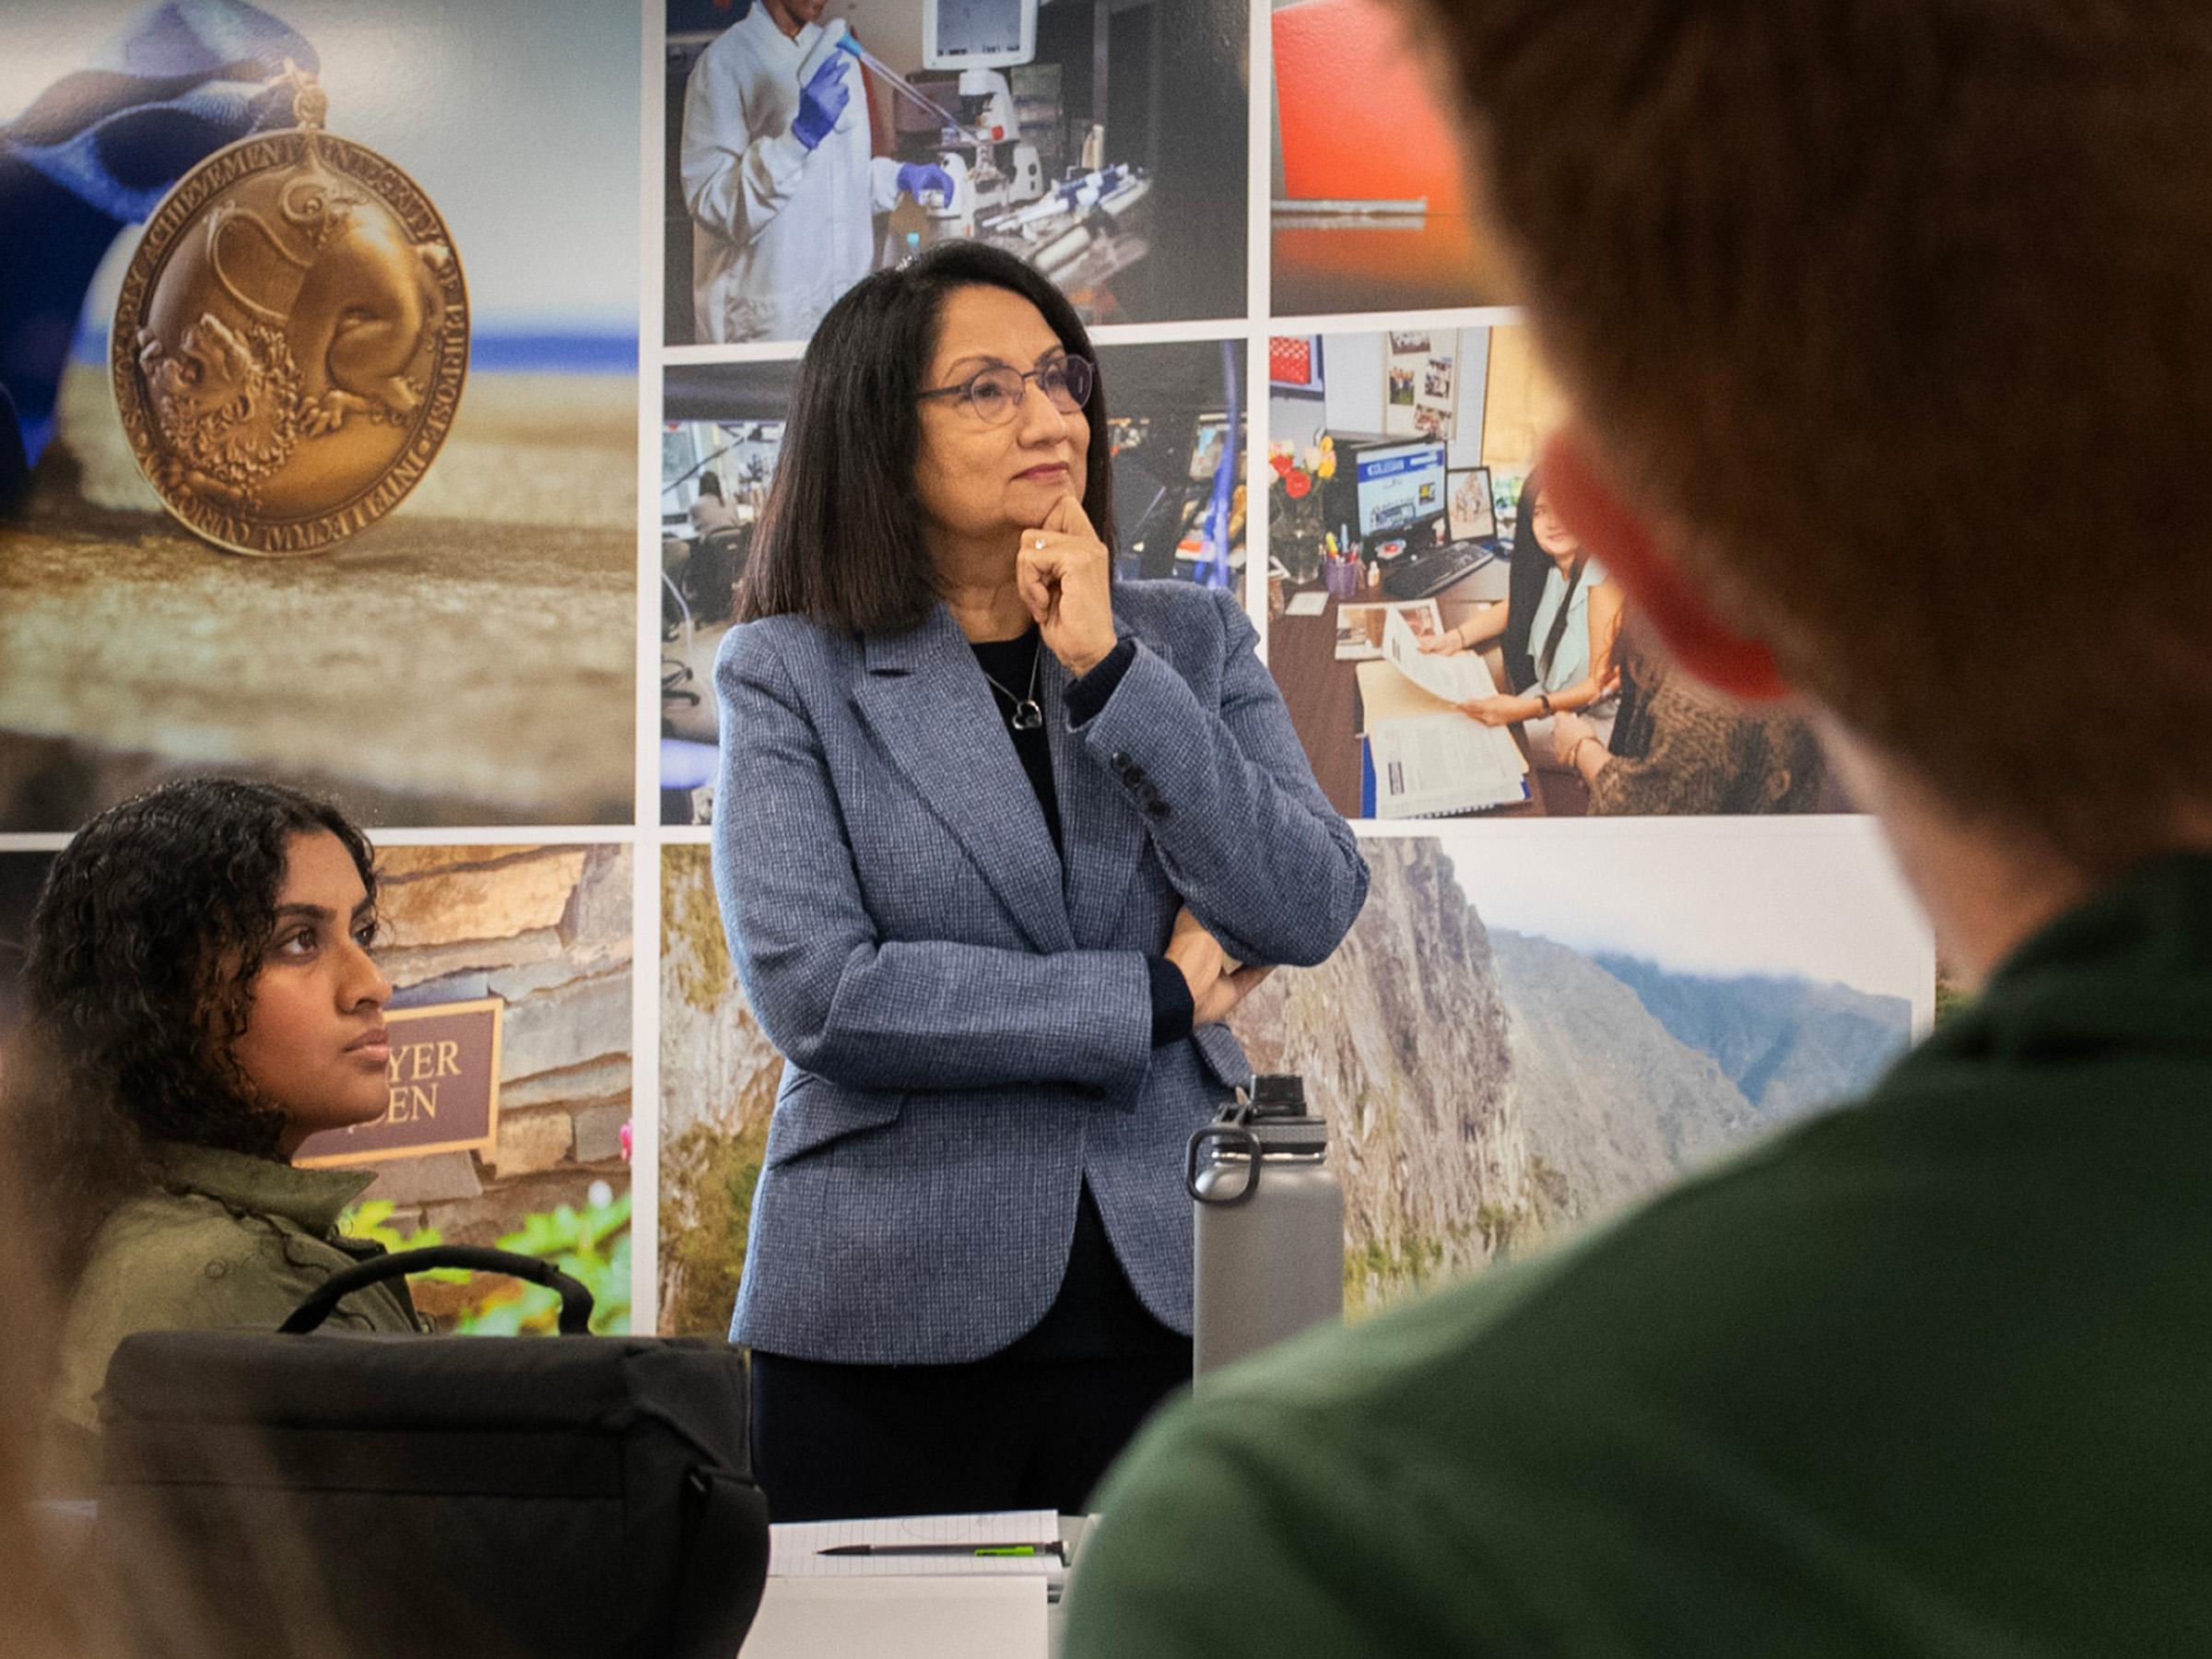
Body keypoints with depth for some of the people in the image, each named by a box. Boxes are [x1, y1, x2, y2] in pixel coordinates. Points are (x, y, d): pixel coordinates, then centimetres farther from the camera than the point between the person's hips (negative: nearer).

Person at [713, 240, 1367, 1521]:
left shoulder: (1193, 640, 12)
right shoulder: (792, 678, 2)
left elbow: (1313, 911, -2)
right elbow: (818, 993, -11)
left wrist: (1106, 670, -8)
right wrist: (1155, 995, -6)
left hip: (1167, 1306, 2)